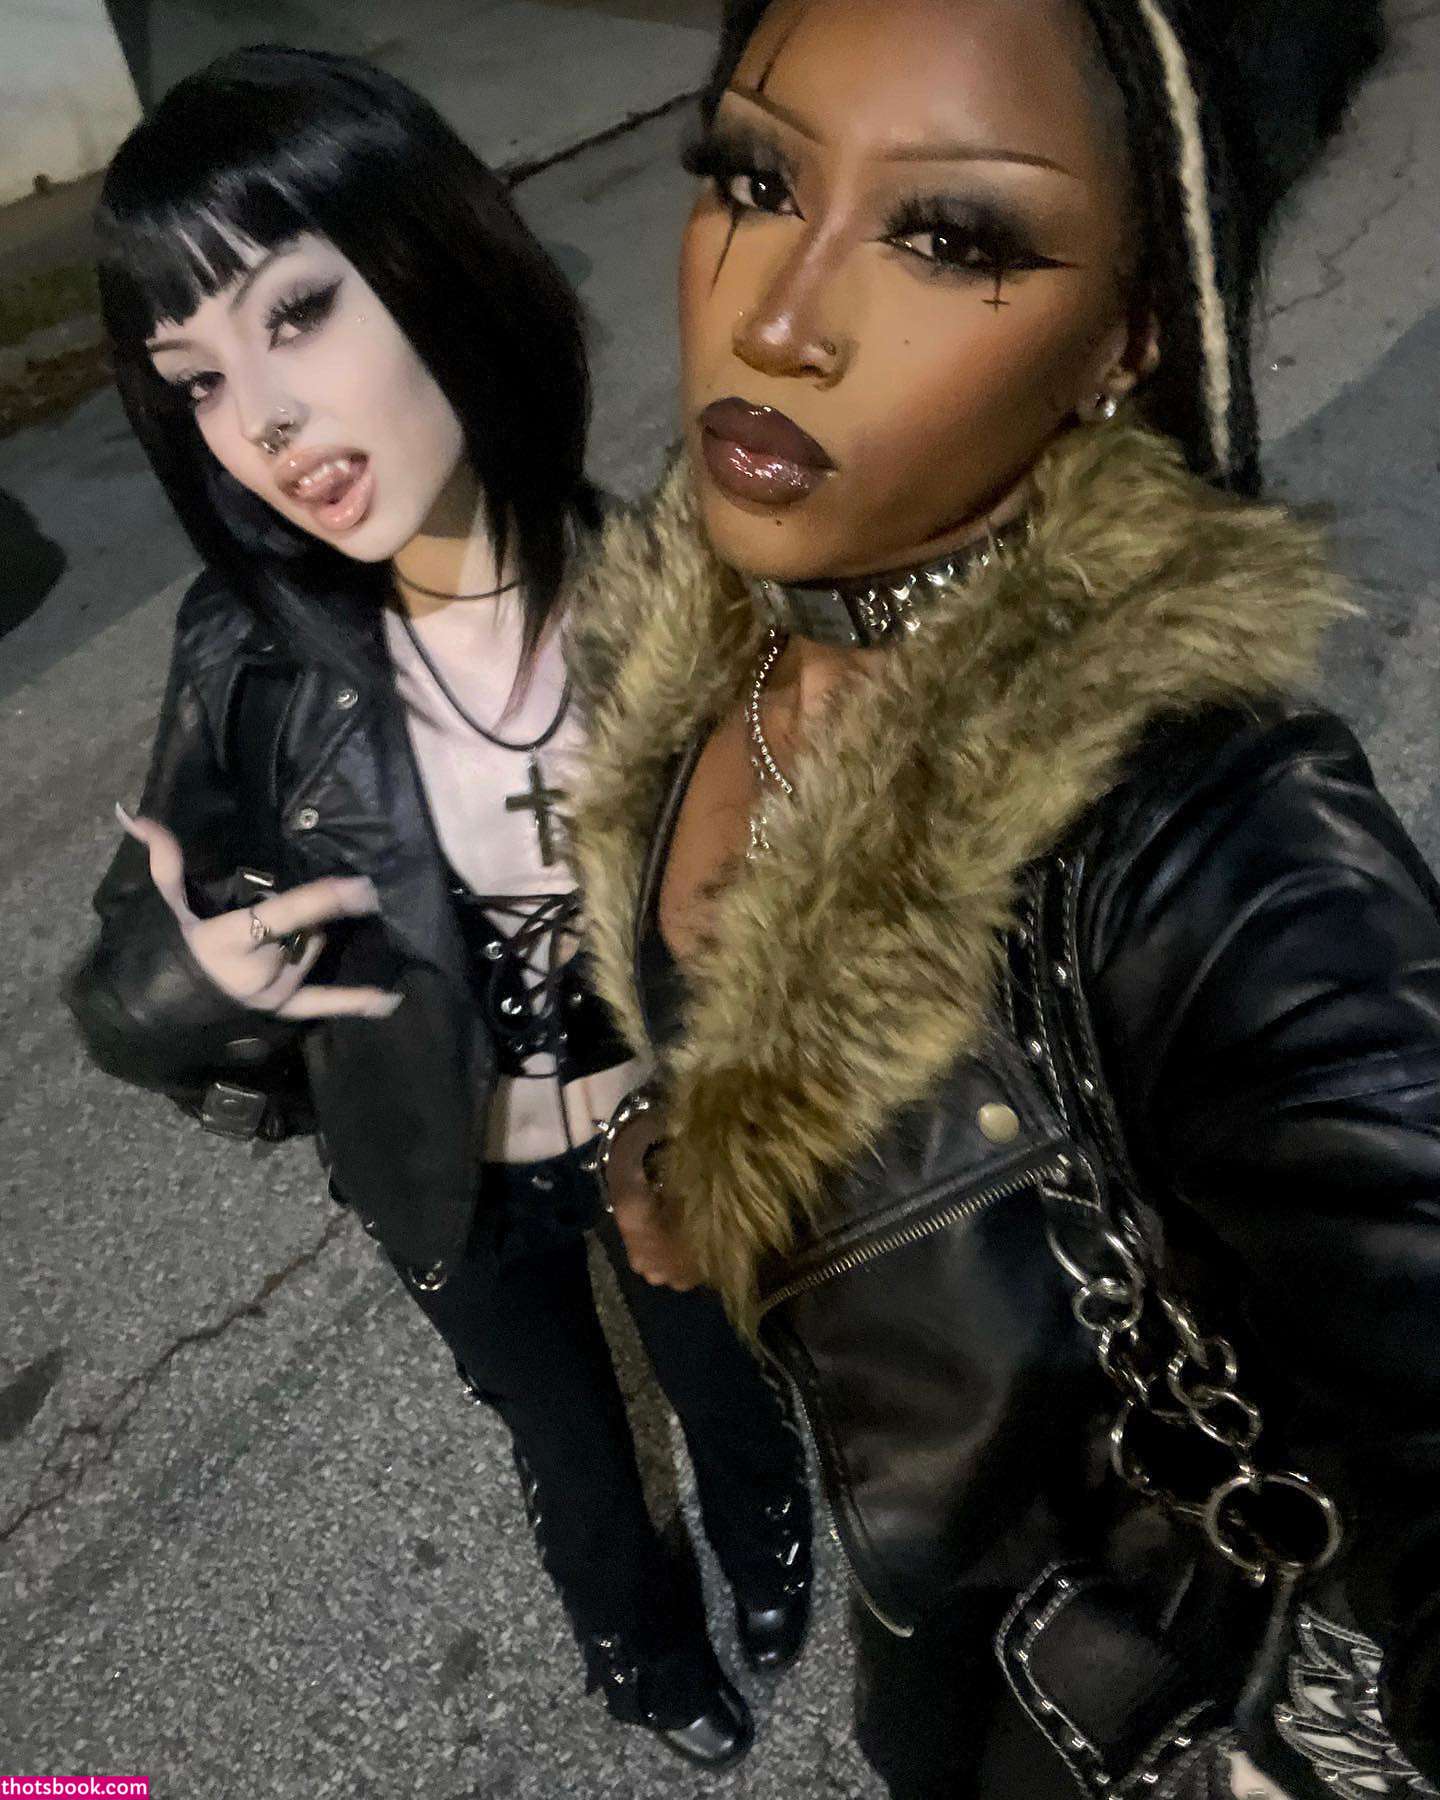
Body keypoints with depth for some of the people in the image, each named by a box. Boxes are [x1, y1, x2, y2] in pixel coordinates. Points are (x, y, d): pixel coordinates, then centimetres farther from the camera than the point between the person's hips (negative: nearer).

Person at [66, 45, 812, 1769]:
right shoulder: (253, 660, -23)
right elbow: (130, 995, -11)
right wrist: (184, 982, -32)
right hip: (455, 1192, 1)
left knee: (727, 1393, 31)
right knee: (566, 1440, 32)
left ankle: (765, 1565, 70)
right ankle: (636, 1635, 68)